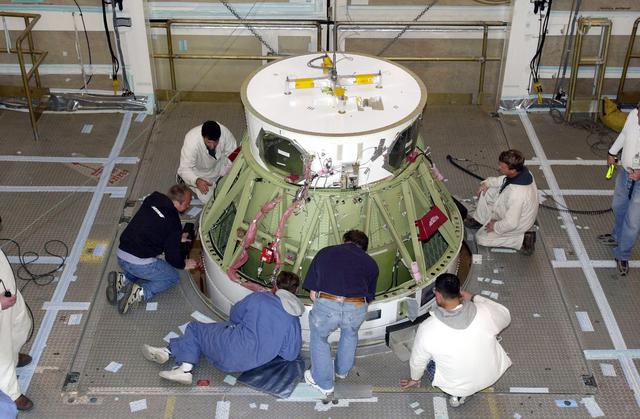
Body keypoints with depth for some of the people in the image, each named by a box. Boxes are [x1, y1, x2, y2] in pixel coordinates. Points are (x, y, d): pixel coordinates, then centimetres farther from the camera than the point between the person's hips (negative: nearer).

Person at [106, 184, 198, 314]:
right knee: (173, 277, 13)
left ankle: (122, 279, 8)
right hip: (140, 263, -7)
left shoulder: (151, 200, 8)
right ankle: (140, 293, -9)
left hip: (121, 256, 7)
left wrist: (177, 238, 34)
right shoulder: (173, 223, -12)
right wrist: (184, 264, 17)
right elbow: (172, 255, -5)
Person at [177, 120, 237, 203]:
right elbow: (184, 169, -35)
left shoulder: (225, 133, -32)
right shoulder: (191, 141, -39)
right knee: (207, 198, -9)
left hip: (218, 165, 3)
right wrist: (197, 181, -54)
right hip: (198, 171, -3)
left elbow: (232, 154, -16)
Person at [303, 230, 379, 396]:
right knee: (350, 334, 35)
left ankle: (323, 383, 37)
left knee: (319, 338, 28)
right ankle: (342, 370, 54)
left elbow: (312, 293, 16)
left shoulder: (324, 253, 20)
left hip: (326, 304, -1)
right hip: (357, 308, 2)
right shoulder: (371, 263, 21)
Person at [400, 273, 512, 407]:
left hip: (458, 385, -2)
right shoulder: (485, 312, -24)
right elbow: (506, 317, 1)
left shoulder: (428, 328, -27)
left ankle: (456, 394, 11)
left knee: (428, 359, 26)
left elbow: (417, 360, -7)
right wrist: (473, 298, 2)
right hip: (492, 375, 2)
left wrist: (415, 378, 15)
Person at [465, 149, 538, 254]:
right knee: (485, 191, 6)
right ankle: (480, 220, 25)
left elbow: (510, 224, -34)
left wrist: (495, 227, -16)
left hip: (517, 224, -8)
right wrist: (487, 183, -7)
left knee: (481, 238, 5)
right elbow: (503, 180, 5)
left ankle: (523, 239, 2)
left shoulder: (516, 194, -44)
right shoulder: (523, 170, -18)